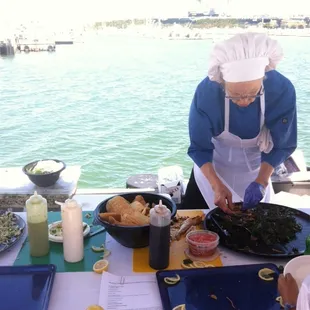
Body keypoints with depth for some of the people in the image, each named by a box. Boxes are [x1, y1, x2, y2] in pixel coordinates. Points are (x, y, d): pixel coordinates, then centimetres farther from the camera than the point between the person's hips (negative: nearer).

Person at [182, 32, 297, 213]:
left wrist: (261, 181, -27)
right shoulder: (206, 92, -32)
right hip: (212, 167, 0)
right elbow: (199, 148, -21)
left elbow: (282, 145, -15)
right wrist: (216, 185, -33)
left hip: (255, 169, 1)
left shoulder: (283, 90, -29)